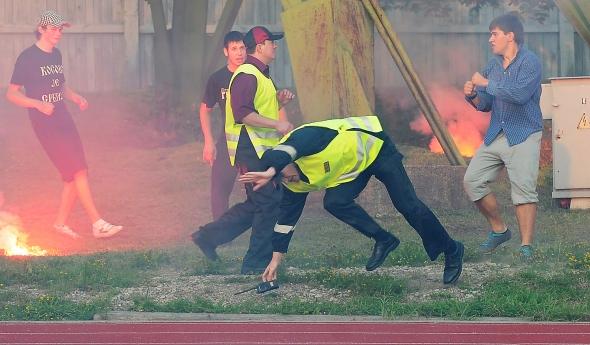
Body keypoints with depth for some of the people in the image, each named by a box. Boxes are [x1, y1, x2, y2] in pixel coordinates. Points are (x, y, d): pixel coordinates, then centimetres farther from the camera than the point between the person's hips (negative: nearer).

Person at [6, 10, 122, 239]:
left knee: (74, 175, 4)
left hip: (63, 120, 8)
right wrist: (38, 104, -23)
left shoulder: (56, 55, 12)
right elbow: (11, 94, -8)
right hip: (44, 124, -8)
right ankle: (97, 224, -14)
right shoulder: (28, 58, -10)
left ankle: (61, 222, 17)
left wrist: (75, 97, 6)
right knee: (78, 171, -14)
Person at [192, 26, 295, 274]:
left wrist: (279, 100, 10)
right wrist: (277, 124, -25)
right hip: (251, 149, -11)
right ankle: (257, 263, -2)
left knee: (257, 205, 14)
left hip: (262, 150, 11)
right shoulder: (247, 75, -15)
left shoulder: (260, 75, 20)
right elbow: (243, 113, -25)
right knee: (268, 205, -7)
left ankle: (209, 236, 18)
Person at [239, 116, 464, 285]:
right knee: (334, 202, -19)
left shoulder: (304, 137, -34)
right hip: (354, 169, 6)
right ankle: (383, 241, -5)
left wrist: (270, 172, -75)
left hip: (373, 147, -6)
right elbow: (287, 218, -4)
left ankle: (451, 251, 7)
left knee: (408, 205, -9)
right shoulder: (297, 184, -10)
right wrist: (276, 260, -5)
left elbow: (288, 150, -57)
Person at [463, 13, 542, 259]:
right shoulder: (493, 65, 13)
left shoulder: (529, 62, -10)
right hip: (495, 135, 7)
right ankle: (499, 230, 16)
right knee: (473, 180, 1)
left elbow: (520, 94, -26)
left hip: (523, 136, -7)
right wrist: (473, 96, -4)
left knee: (523, 188, -13)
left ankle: (526, 246, -10)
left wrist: (486, 83, -18)